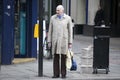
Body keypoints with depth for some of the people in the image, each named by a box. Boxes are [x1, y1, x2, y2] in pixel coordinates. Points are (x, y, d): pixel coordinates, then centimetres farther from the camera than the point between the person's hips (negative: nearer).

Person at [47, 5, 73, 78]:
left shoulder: (68, 18, -1)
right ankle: (56, 74, 5)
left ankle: (63, 74, 8)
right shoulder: (53, 18, 4)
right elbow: (50, 30, 8)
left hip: (64, 40, -2)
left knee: (63, 57, 1)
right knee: (56, 57, 1)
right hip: (55, 40, 2)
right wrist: (49, 41, 3)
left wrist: (70, 43, -2)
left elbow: (70, 31, 1)